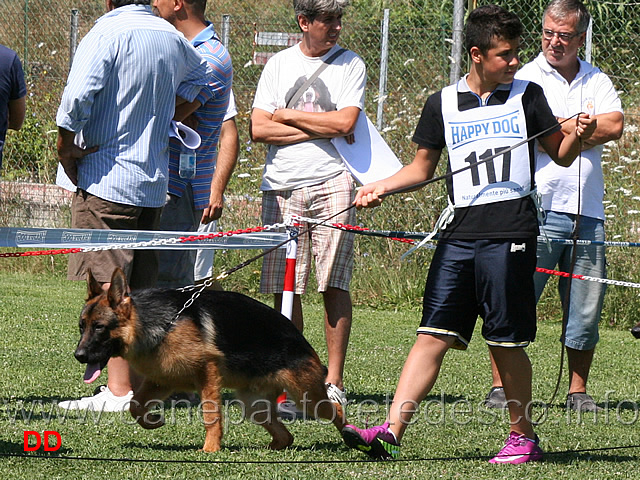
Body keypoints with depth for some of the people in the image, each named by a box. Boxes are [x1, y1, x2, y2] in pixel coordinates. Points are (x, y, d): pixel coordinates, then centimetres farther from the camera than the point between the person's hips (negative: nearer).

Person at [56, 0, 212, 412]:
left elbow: (77, 98, -22)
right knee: (140, 293, 10)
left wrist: (65, 149, -7)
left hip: (106, 179, -7)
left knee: (107, 288, -8)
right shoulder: (171, 37, 9)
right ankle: (140, 386, 11)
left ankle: (119, 390, -13)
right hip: (154, 184, 7)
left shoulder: (108, 33, -13)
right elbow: (199, 75, 30)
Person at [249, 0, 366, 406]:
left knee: (334, 283, -6)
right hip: (282, 187, 2)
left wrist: (288, 116, -1)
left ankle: (335, 380, -2)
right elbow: (258, 129, 2)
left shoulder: (351, 65, 7)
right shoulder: (279, 64, 12)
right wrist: (321, 129, -5)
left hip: (331, 184, -2)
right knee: (284, 287, 1)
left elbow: (345, 122, -8)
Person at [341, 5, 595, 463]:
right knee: (433, 335, -3)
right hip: (459, 235, 2)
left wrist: (578, 135, -9)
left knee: (507, 344, 0)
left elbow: (560, 155, 12)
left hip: (510, 235, -2)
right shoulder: (442, 104, 12)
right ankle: (390, 432, -8)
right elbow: (423, 168, 20)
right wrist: (380, 187, 5)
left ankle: (524, 437, 13)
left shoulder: (527, 96, 7)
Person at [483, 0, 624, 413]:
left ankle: (578, 391, 14)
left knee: (586, 308, 5)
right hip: (538, 209, -4)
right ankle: (500, 387, 0)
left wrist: (558, 128, -5)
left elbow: (614, 127, -3)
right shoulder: (524, 79, 3)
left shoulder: (598, 82, 14)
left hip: (587, 212, 4)